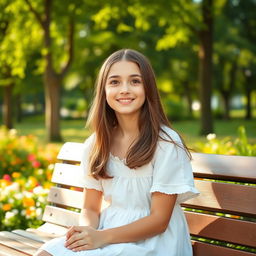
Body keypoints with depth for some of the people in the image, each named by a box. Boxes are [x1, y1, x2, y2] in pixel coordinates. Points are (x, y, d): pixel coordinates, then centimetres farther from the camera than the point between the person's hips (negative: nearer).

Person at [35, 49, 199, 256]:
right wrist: (86, 230, -14)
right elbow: (91, 208, 10)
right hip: (107, 233, 5)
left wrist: (102, 237, -22)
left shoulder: (166, 143, -11)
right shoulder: (95, 144, 5)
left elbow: (159, 220, -12)